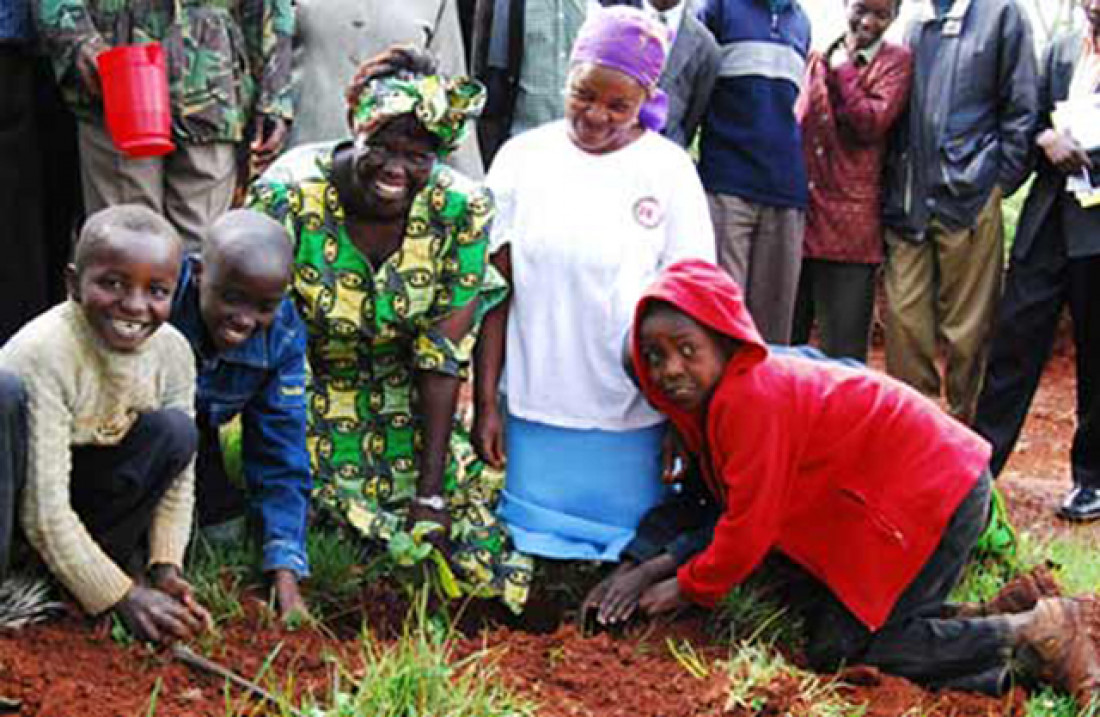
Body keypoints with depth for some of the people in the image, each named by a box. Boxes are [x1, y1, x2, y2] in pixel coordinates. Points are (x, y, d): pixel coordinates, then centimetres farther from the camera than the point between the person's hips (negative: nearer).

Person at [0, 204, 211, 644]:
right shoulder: (41, 355, -29)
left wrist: (165, 565, -19)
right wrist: (122, 596, -31)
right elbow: (45, 512, -30)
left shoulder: (173, 352, -12)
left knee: (175, 432, -21)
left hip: (83, 486, 5)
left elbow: (178, 478, -4)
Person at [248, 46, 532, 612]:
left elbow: (443, 356, -11)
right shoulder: (288, 196, -21)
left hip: (405, 413, 2)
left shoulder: (462, 210, -14)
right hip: (299, 404, -2)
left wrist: (432, 491, -14)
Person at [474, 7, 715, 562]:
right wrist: (485, 403, -1)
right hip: (534, 408, 1)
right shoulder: (523, 157, 0)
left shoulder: (669, 170, -3)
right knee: (533, 548, 7)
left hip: (632, 418, -1)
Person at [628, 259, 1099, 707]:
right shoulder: (722, 389, 7)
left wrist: (689, 588, -4)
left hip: (933, 491, -10)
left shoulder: (750, 398, -23)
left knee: (837, 651, -10)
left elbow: (750, 527, -18)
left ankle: (1035, 639, -5)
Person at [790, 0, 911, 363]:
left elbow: (873, 123, -11)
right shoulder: (818, 57, 15)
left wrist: (841, 70, -10)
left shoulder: (895, 60, 2)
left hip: (849, 222, -4)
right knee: (781, 343, 10)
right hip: (798, 213, 5)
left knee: (842, 354, -2)